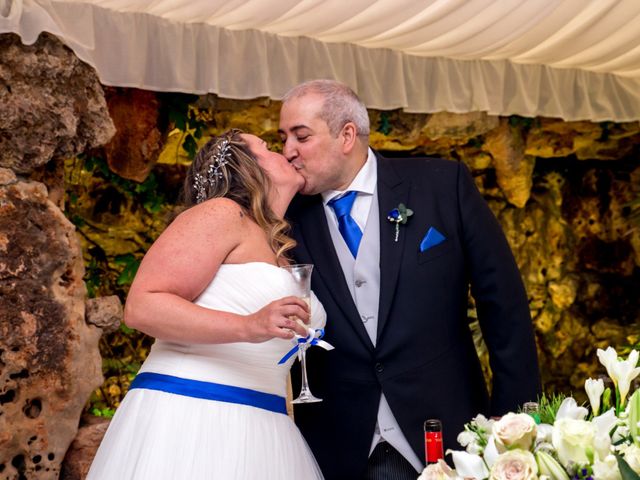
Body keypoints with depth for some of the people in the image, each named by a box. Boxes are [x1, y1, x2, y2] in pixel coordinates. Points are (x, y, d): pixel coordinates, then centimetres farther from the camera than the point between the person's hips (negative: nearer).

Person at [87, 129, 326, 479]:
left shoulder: (281, 250, 20)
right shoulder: (222, 213, -4)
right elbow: (141, 307, -16)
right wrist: (248, 327, -24)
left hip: (258, 433, 8)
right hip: (187, 421, -8)